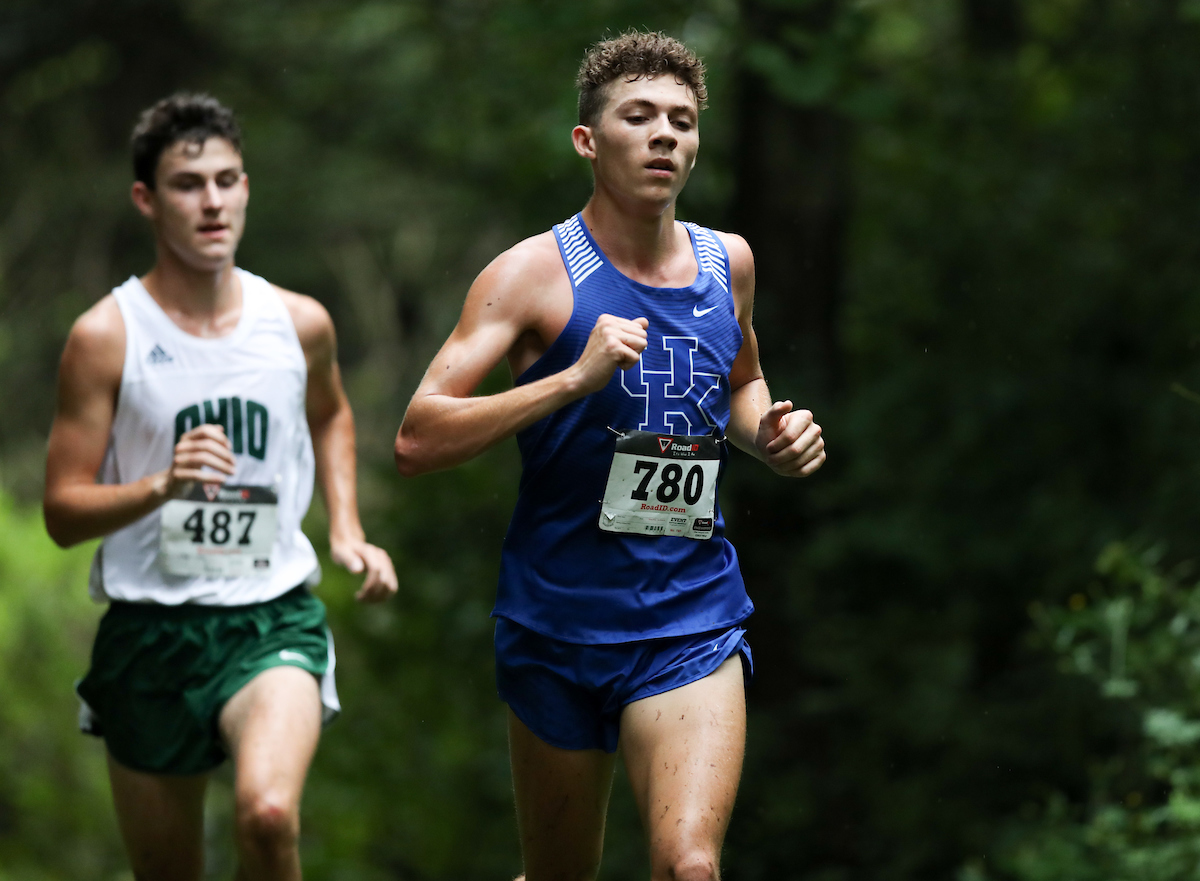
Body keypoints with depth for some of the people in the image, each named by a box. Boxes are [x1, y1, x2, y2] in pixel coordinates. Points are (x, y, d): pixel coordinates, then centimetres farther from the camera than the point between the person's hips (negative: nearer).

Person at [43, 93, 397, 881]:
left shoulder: (299, 324, 3)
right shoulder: (107, 337, -6)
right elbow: (63, 513, -7)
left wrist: (347, 532, 15)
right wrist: (160, 486, -25)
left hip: (274, 619, 1)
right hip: (150, 629, 0)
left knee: (269, 814, -29)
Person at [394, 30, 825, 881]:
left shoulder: (727, 263, 6)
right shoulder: (536, 273, -8)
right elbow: (417, 440, -17)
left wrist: (770, 435, 5)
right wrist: (575, 377, -25)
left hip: (693, 625, 2)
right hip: (558, 620, -2)